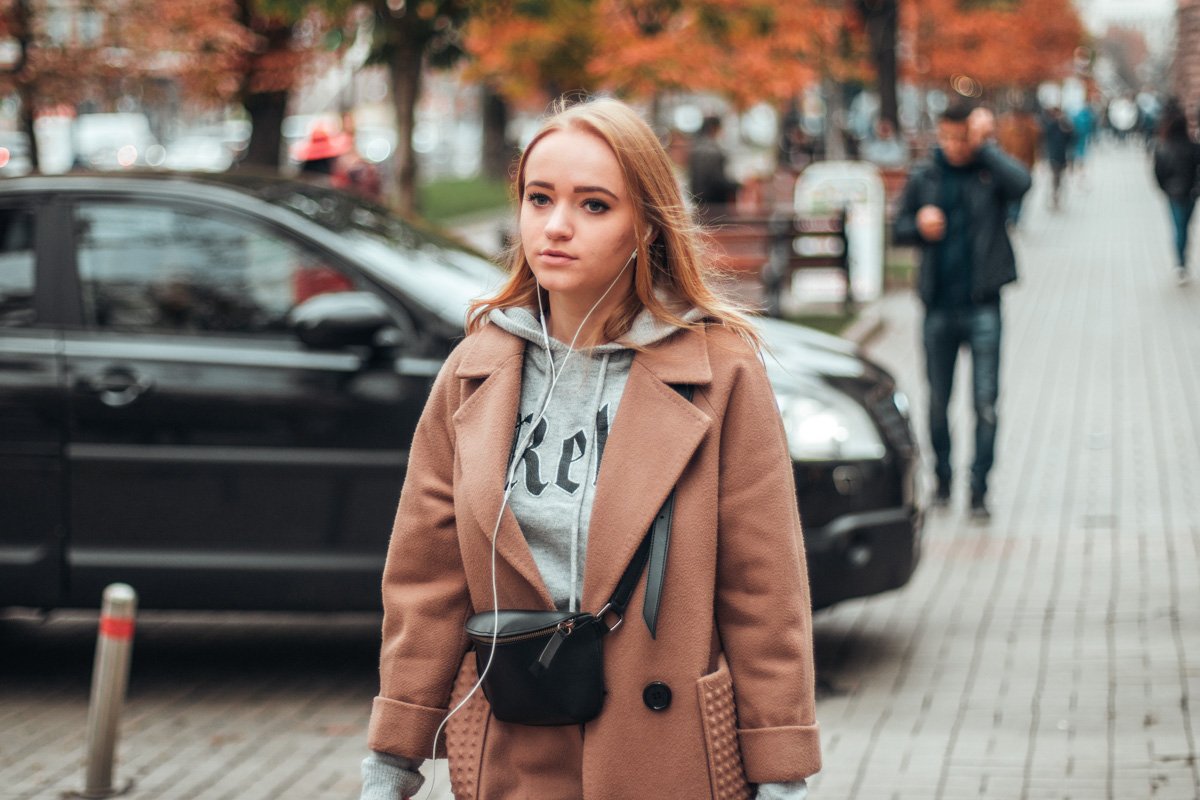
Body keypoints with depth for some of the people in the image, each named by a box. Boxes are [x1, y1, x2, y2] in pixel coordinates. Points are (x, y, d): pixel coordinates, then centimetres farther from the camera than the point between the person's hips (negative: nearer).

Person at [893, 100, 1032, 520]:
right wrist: (920, 225, -8)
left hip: (981, 305, -3)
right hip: (939, 306, 3)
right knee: (937, 401, 11)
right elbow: (900, 228, 14)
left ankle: (978, 489, -1)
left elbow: (1020, 182, -25)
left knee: (985, 402, -5)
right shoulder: (924, 178, 6)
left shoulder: (990, 171, -2)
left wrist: (983, 145, -18)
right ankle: (942, 478, 27)